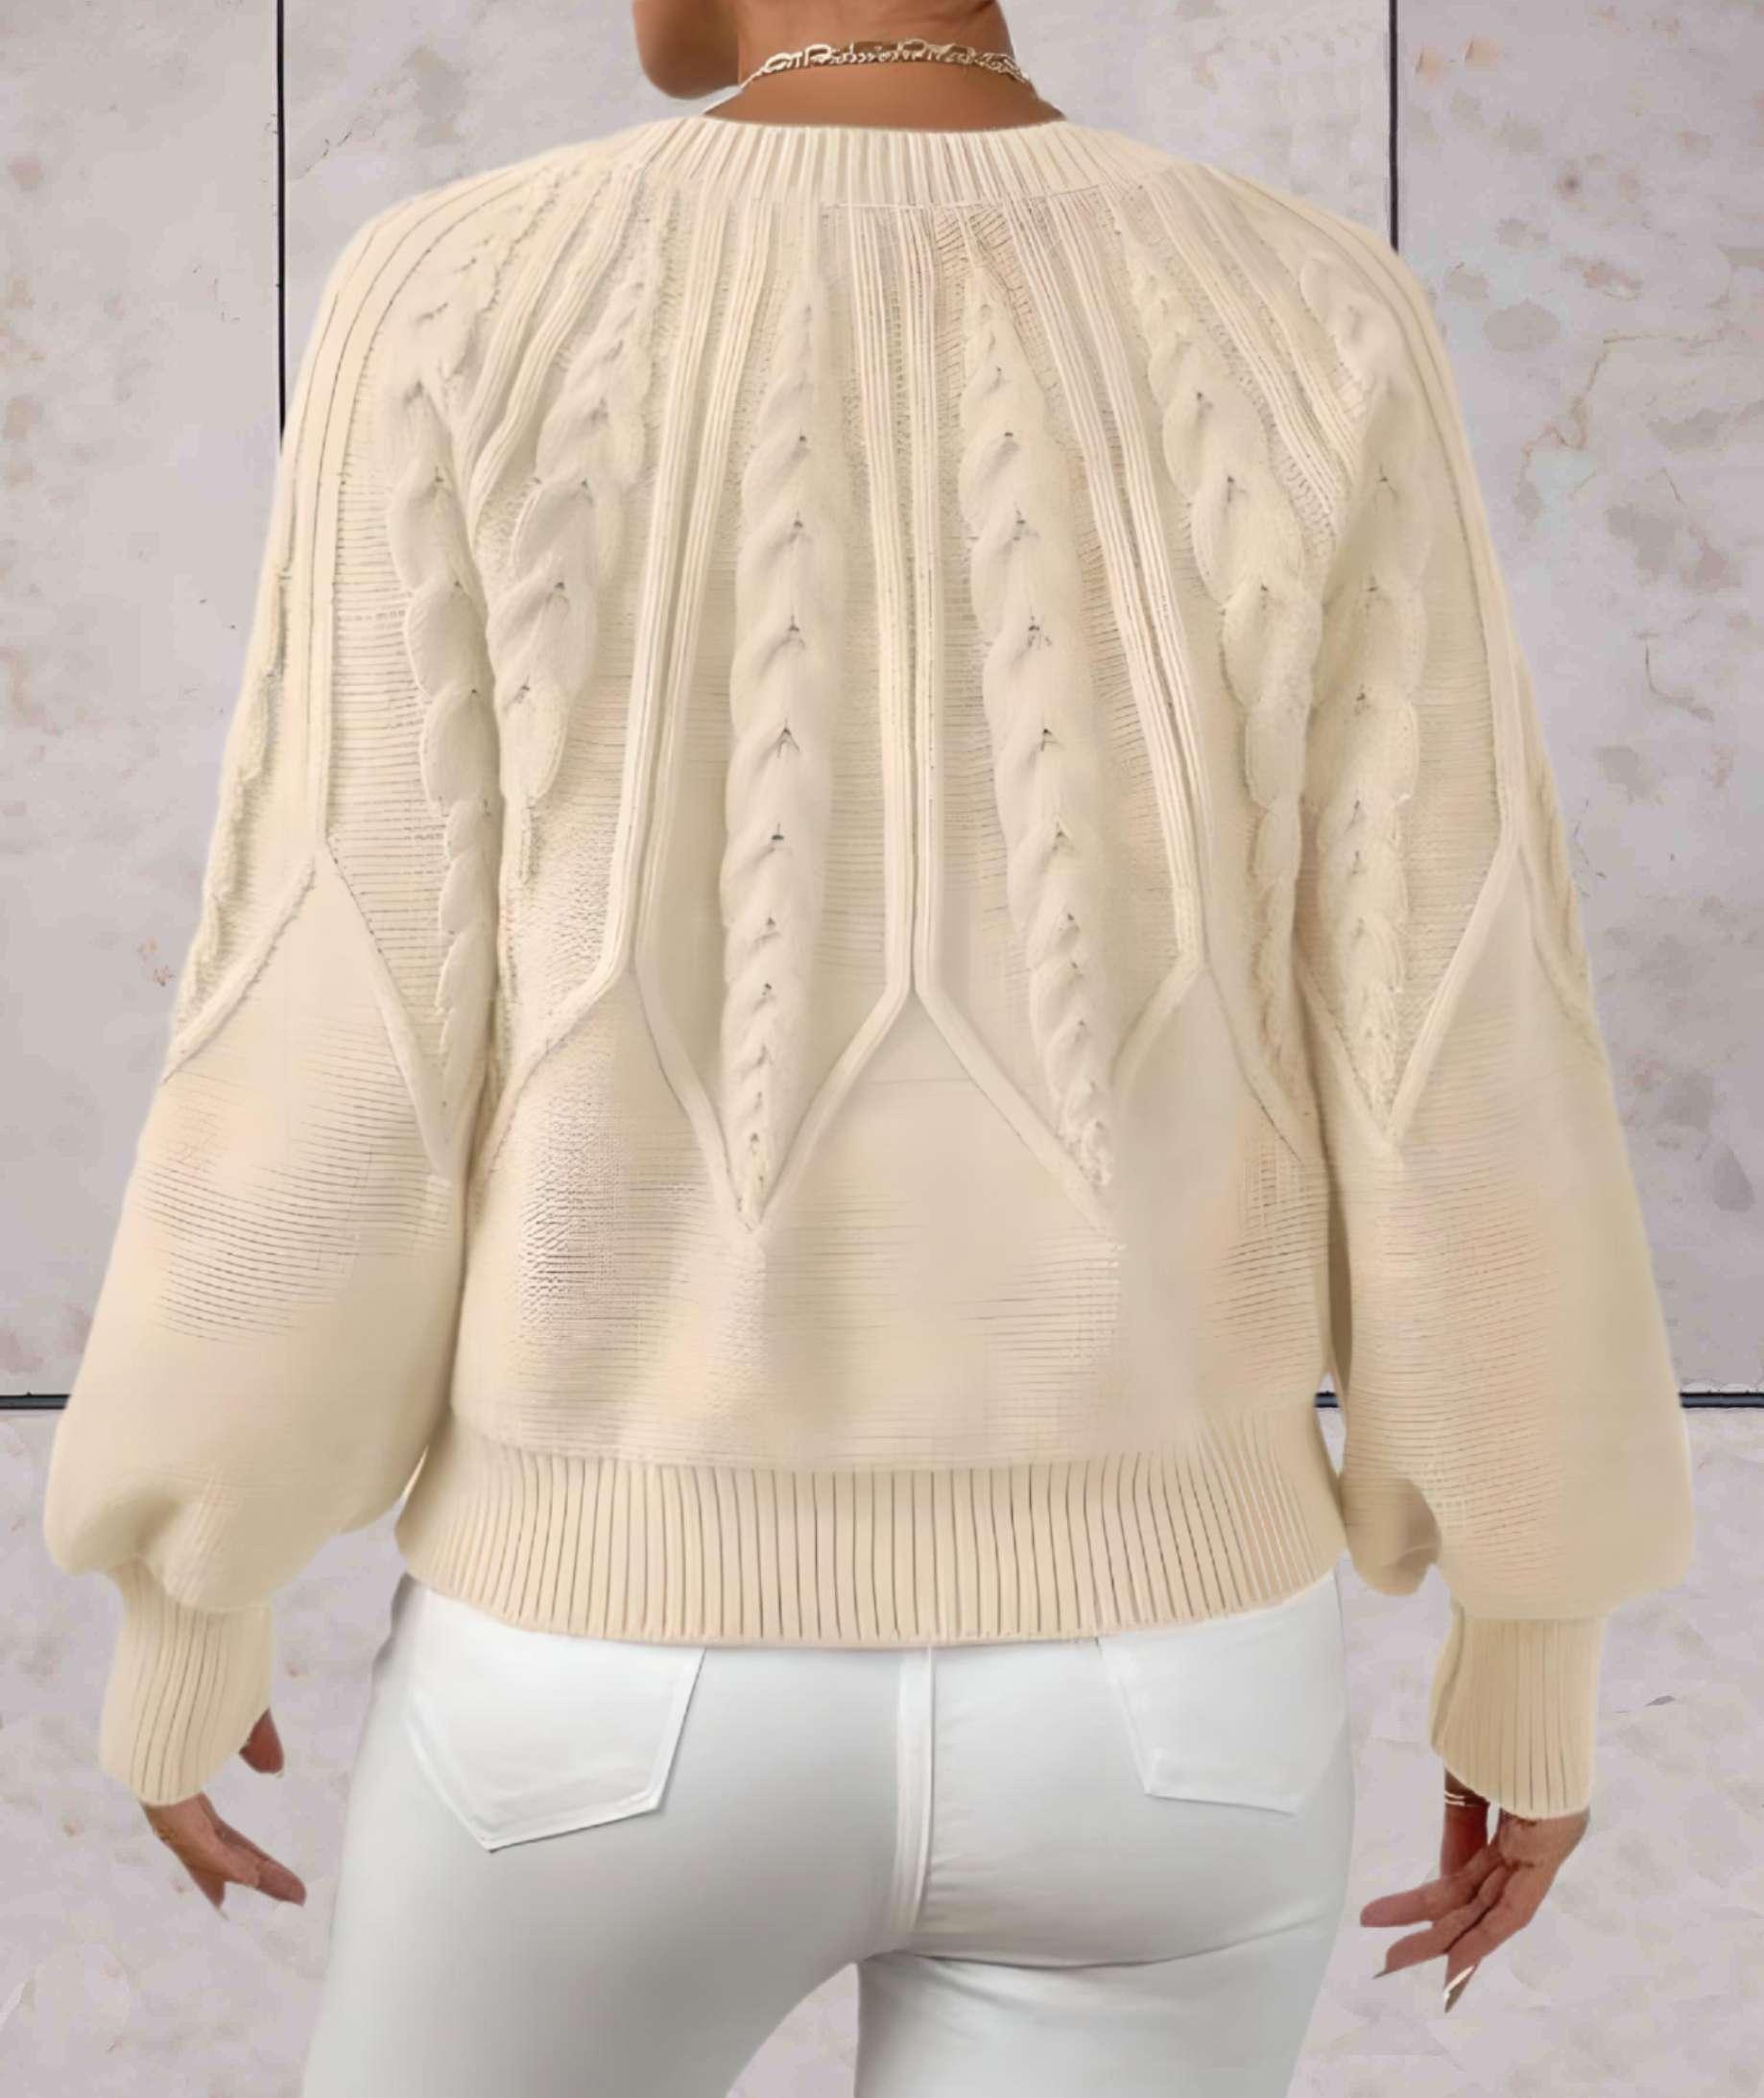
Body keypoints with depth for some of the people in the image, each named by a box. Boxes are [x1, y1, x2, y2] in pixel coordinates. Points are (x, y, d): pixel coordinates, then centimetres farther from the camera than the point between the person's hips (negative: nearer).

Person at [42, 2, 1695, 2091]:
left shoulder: (469, 317, -11)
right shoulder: (1312, 339, -7)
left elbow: (325, 1087, -11)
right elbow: (1467, 1081, -7)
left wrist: (179, 1621, 6)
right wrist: (1538, 1657, 8)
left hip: (632, 1684, -1)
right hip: (1138, 1679, 2)